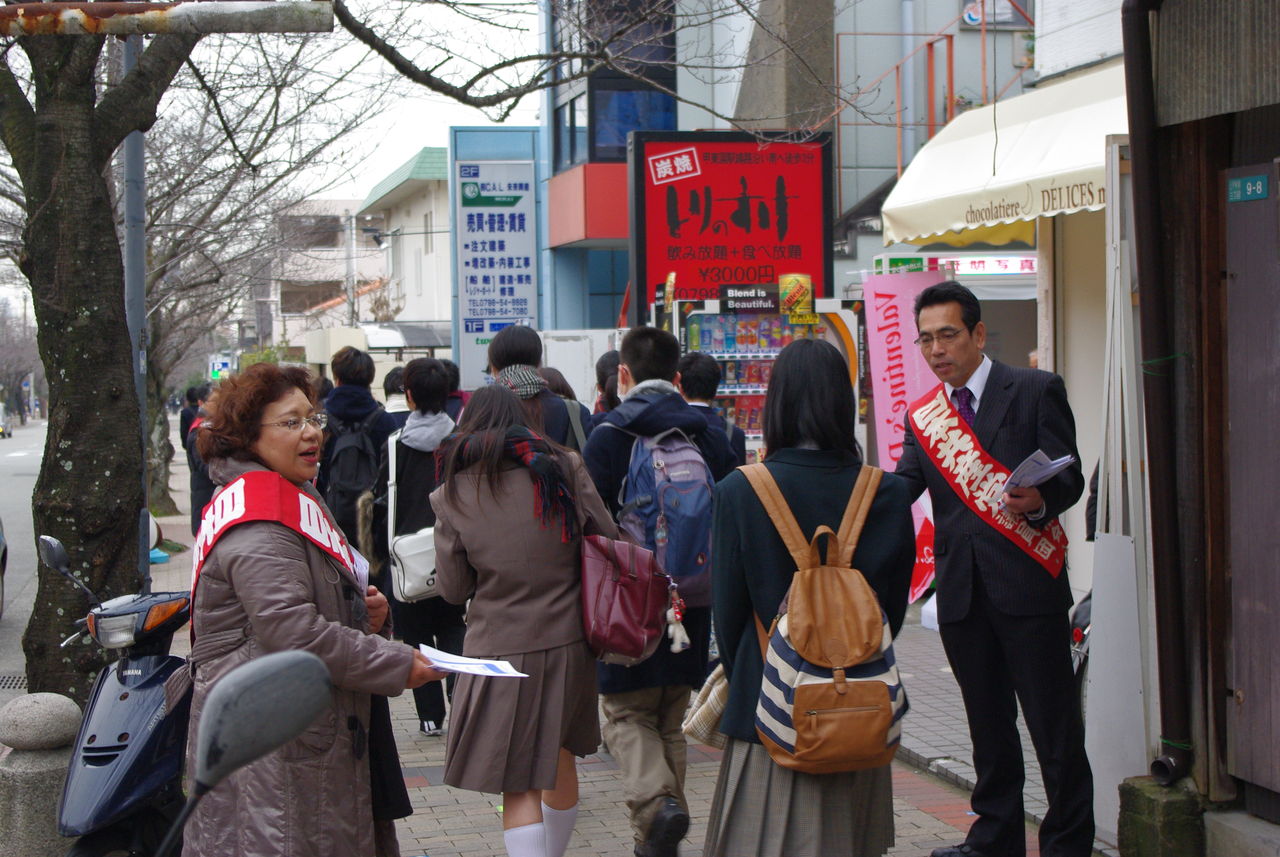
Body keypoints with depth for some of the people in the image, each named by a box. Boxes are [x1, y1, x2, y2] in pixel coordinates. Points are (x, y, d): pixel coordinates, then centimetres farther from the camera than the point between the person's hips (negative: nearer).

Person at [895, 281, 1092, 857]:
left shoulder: (1035, 391, 0)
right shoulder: (921, 415, 14)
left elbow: (1069, 475, -5)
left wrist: (1040, 501, -26)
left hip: (1027, 582, -5)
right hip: (961, 589, 5)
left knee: (1053, 720, -2)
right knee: (987, 722, 14)